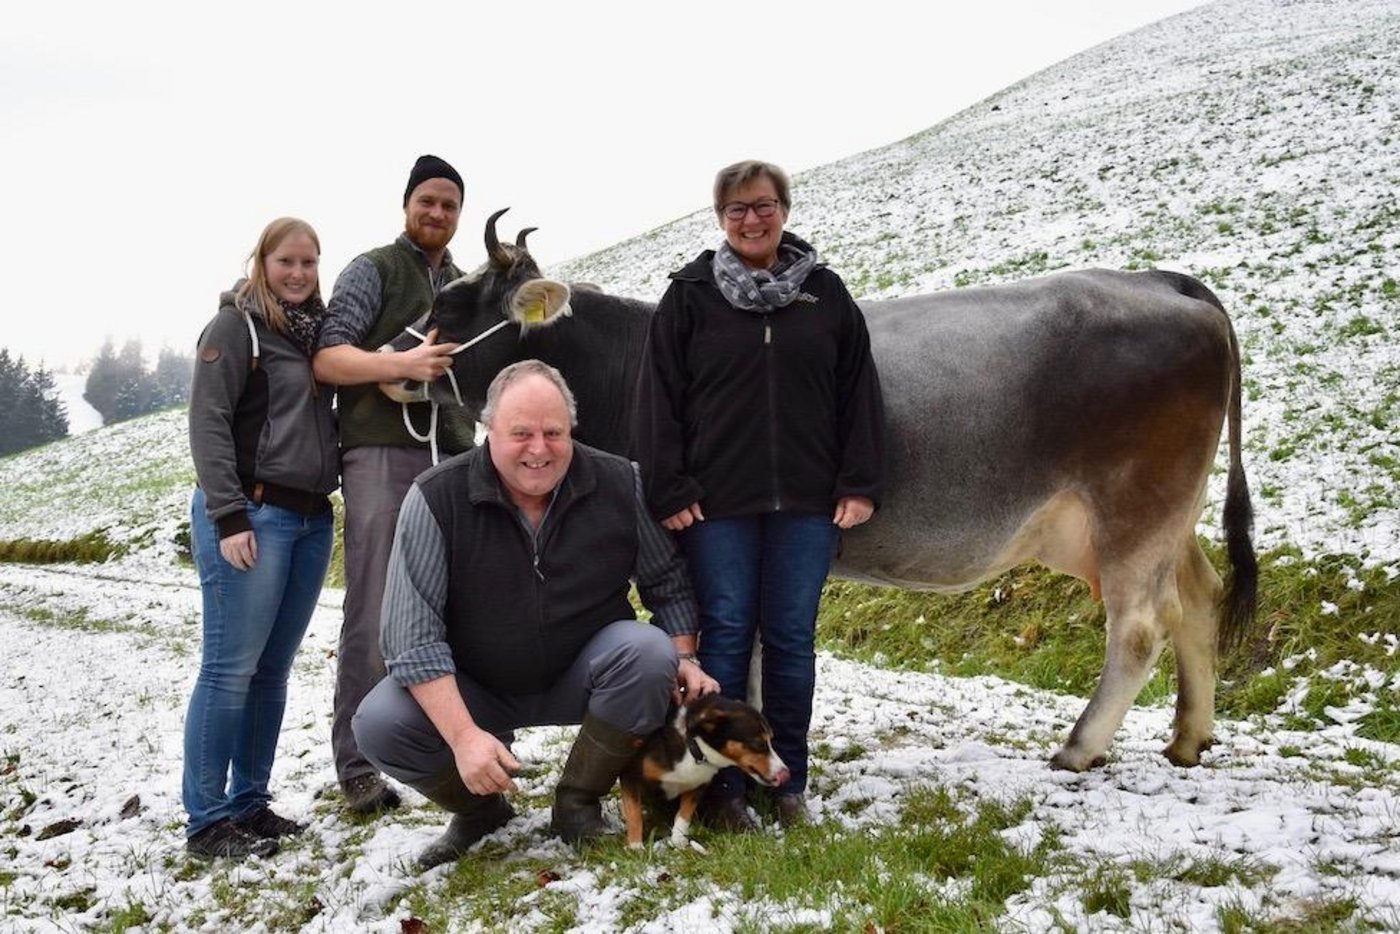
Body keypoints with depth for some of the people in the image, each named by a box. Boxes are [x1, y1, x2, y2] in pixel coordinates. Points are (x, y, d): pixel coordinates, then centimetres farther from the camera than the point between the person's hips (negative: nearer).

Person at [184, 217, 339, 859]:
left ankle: (249, 805, 16)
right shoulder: (236, 325, -2)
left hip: (312, 519, 7)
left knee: (272, 671, 8)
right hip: (252, 512, -7)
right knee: (231, 668, -7)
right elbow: (208, 424, -9)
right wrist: (229, 518, -17)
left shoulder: (317, 330, 17)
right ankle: (207, 822, -1)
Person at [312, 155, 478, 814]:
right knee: (373, 614, -6)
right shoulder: (372, 270, 3)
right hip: (383, 456, -6)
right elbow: (327, 357, -8)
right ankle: (356, 766, 0)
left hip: (451, 461, 6)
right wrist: (404, 365, -20)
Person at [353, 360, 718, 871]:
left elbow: (667, 584, 3)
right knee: (379, 724, -26)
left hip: (581, 674, 1)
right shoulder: (436, 499, -19)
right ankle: (479, 809, 7)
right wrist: (464, 736, -30)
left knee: (649, 654, -28)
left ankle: (578, 803, -4)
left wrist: (685, 661, -11)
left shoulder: (620, 484, -12)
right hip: (473, 687, -1)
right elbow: (412, 635, -22)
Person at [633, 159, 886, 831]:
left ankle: (789, 784, 18)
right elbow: (658, 398, 1)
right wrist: (668, 491, -6)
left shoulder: (825, 293, 9)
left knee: (792, 640, 6)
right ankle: (721, 788, 11)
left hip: (807, 502, 2)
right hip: (717, 504, -1)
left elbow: (859, 393, 9)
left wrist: (860, 485, 2)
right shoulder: (690, 296, 3)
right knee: (725, 636, 2)